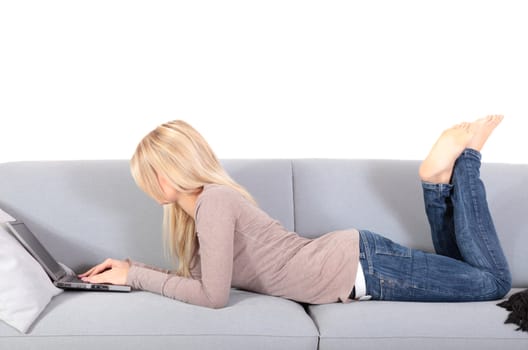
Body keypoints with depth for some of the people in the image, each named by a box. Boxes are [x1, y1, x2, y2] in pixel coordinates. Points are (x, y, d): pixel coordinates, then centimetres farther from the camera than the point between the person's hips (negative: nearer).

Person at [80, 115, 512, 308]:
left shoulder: (212, 201, -20)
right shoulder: (200, 201, 8)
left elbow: (214, 295, -23)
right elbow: (196, 275, 10)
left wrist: (136, 276, -14)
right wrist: (132, 267, 3)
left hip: (359, 266, -8)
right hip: (351, 259, 8)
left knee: (494, 281, 3)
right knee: (456, 272, 25)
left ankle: (459, 156, 8)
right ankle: (442, 175, 16)